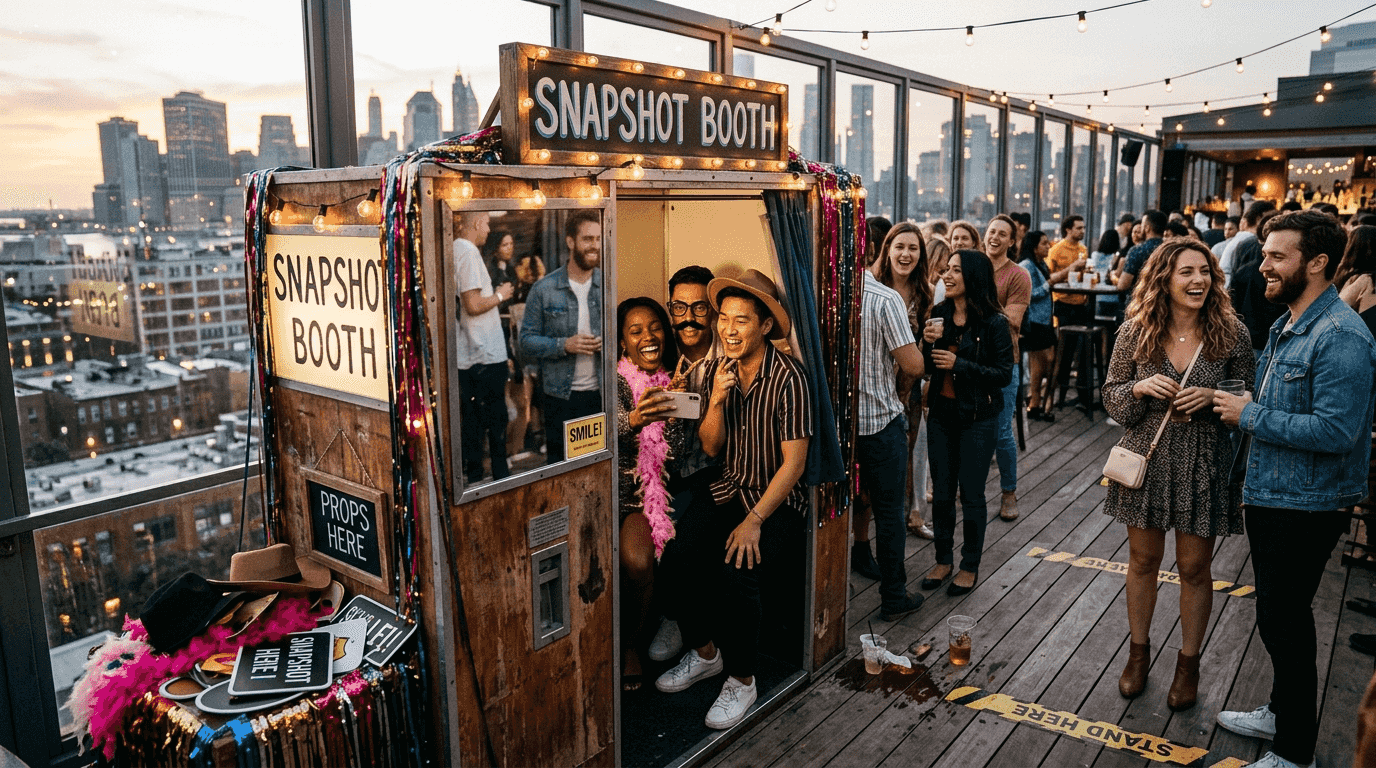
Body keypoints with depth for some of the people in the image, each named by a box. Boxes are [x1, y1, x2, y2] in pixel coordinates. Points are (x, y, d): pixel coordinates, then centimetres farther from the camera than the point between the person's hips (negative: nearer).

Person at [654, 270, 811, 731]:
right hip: (727, 494, 5)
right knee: (674, 549, -20)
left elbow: (794, 461, -15)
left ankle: (741, 681, -4)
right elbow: (710, 448, 6)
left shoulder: (787, 377, -14)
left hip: (778, 503, -5)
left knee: (737, 571, -30)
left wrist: (754, 520, -20)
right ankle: (705, 653, 6)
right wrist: (716, 401, -13)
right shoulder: (718, 370, 5)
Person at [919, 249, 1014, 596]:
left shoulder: (994, 323, -11)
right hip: (941, 413, 5)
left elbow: (1004, 374, -12)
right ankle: (944, 559, 28)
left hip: (978, 418, -4)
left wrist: (959, 364, -19)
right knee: (941, 491, 12)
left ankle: (970, 566, 22)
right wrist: (928, 343, -12)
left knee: (971, 494, 5)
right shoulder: (939, 314, 2)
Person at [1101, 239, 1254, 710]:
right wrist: (1141, 388, -19)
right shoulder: (1135, 332, -4)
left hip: (1203, 468, 0)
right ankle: (1139, 651, 33)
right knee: (1143, 561, 13)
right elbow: (1112, 398, 2)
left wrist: (1212, 396, -17)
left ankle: (1189, 662, 30)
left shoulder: (1231, 333, -5)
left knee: (1194, 568, 10)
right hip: (1146, 462, 1)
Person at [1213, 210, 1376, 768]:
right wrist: (1247, 477, 17)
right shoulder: (1286, 327, 11)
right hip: (1269, 496, 9)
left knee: (1283, 620, 2)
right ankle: (1282, 713, 40)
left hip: (1306, 508, -9)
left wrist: (1250, 416, -20)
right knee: (1277, 616, 21)